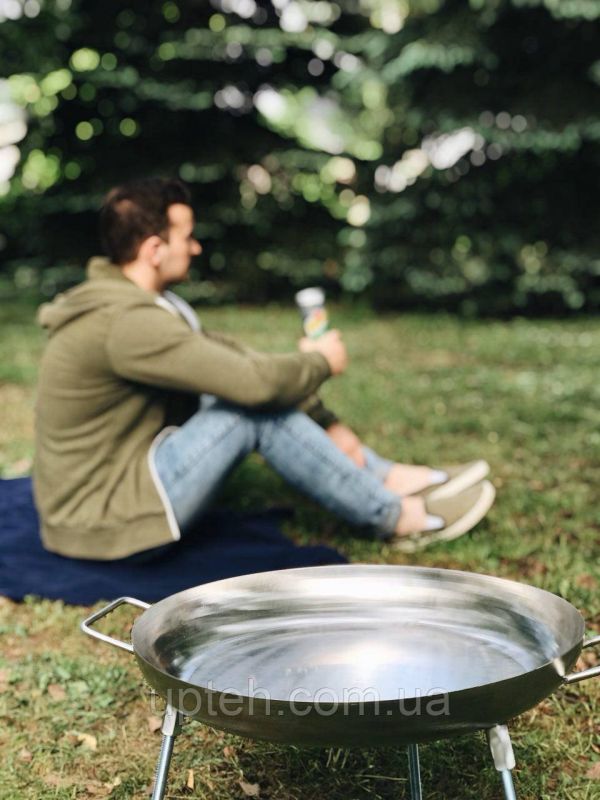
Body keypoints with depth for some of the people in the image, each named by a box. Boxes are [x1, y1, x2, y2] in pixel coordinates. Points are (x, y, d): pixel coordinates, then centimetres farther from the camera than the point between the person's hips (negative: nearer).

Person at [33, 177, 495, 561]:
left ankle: (393, 479, 7)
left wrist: (326, 423, 0)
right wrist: (321, 363, -7)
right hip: (105, 524, -9)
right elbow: (254, 380, -28)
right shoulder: (127, 322, -25)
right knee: (255, 409, -19)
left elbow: (235, 360, 5)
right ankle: (400, 519, -6)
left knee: (256, 396, 3)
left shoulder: (135, 302, 7)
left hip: (118, 483, 10)